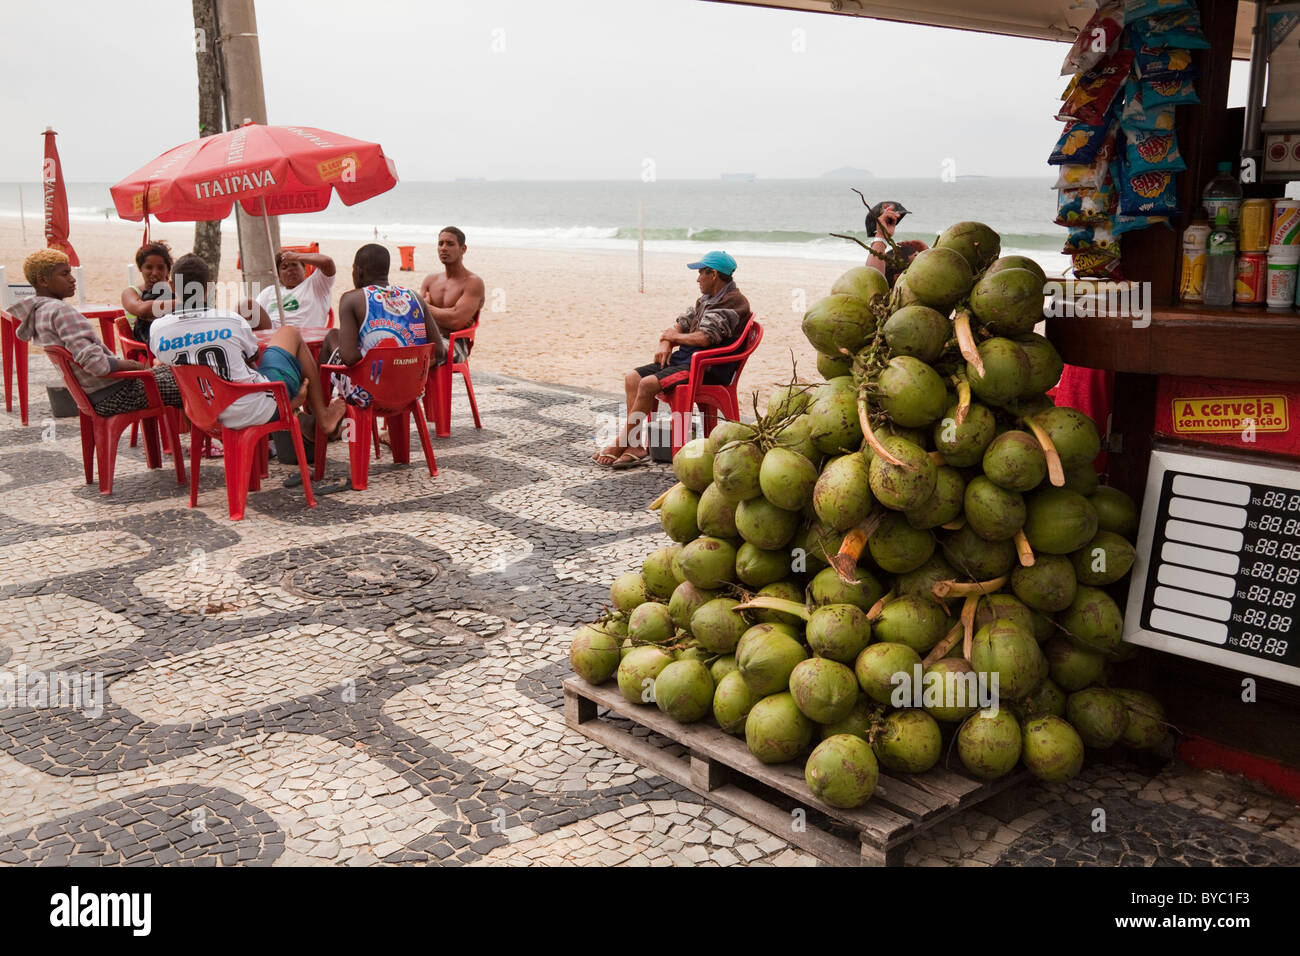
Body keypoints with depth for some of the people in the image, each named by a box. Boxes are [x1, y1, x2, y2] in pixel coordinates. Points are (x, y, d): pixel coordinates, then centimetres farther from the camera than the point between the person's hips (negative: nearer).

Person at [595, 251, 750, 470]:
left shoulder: (733, 303, -12)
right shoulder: (706, 300, 20)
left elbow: (704, 338, -23)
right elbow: (680, 324, 21)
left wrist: (672, 337, -6)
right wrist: (665, 344, -2)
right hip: (685, 358, 10)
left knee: (648, 384, -25)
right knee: (632, 378, -4)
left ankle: (620, 445, -14)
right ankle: (635, 447, -11)